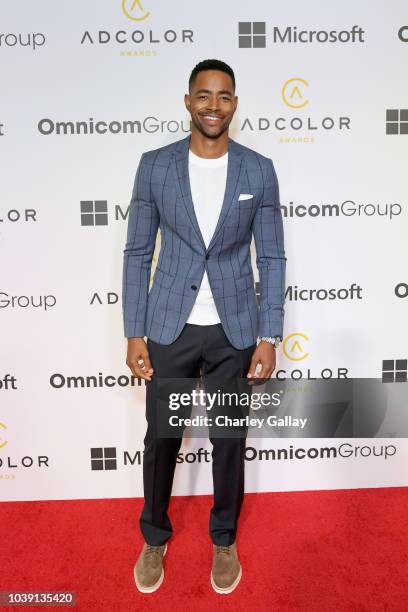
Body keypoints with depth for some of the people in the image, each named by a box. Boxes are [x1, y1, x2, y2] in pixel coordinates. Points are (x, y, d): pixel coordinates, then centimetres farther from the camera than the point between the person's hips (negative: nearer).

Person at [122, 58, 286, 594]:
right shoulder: (154, 165, -1)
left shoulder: (259, 170, -1)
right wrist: (134, 334, -4)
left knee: (229, 440, 13)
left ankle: (224, 540, 38)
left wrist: (269, 338, -4)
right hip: (169, 328, 0)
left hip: (235, 330, 0)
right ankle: (155, 536, 39)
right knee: (161, 438, 12)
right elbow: (137, 253, 0)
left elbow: (272, 258, 1)